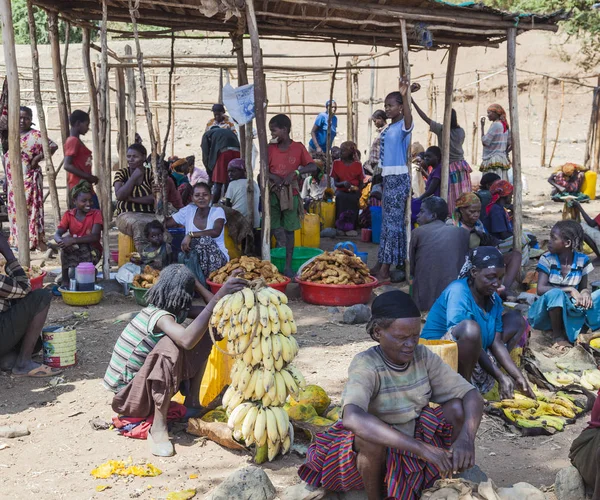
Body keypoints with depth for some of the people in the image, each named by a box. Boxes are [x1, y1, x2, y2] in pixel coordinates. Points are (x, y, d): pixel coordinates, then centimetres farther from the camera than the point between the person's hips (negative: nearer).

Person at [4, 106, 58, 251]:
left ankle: (38, 241, -8)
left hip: (29, 179, -7)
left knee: (31, 209, -9)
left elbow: (53, 146, -19)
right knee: (16, 210, 10)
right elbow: (8, 158, 18)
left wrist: (38, 158, -18)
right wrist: (6, 180, 13)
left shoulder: (35, 135, -7)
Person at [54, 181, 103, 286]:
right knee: (65, 245, -30)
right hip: (73, 251, 3)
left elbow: (95, 236, -21)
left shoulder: (96, 214, -7)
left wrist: (74, 240, -33)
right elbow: (57, 234, -8)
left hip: (91, 251, -2)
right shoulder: (68, 215, 2)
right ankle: (65, 280, -22)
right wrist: (61, 242, -34)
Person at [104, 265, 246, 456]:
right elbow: (187, 340, -48)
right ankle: (158, 426, -29)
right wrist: (219, 297, -48)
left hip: (145, 383, 8)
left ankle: (192, 403, 0)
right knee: (171, 344, -35)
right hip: (128, 394, -8)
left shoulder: (176, 309, -1)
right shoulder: (161, 316, -27)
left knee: (202, 335, -2)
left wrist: (193, 282, -3)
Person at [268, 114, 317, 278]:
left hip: (291, 193, -1)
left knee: (289, 230, 3)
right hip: (273, 191, 2)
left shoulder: (298, 147, -2)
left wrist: (296, 172, -20)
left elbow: (313, 167, -7)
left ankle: (288, 266, 8)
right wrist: (273, 177, -16)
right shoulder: (270, 148, 4)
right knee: (273, 226, -3)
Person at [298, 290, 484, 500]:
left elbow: (471, 395, -14)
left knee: (457, 407, -18)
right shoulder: (366, 365, -28)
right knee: (371, 435, -37)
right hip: (377, 447, -4)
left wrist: (466, 437, -36)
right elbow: (352, 418, -47)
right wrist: (421, 448, -51)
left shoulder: (423, 356, -14)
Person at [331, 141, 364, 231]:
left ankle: (352, 226, -26)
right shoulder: (336, 163, 5)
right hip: (341, 191, 1)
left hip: (354, 192, 0)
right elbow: (335, 183, 3)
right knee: (340, 197, -34)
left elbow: (361, 182, 7)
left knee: (353, 199, -35)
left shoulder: (358, 165, 3)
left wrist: (357, 190, -15)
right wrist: (343, 183, -19)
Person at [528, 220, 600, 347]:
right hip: (548, 312, -2)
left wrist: (585, 293, -21)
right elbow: (540, 289, -19)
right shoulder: (547, 259, -11)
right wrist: (570, 290, -27)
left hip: (570, 310, 2)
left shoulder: (582, 260, -4)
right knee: (556, 293, -35)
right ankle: (557, 334, -16)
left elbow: (583, 288, 4)